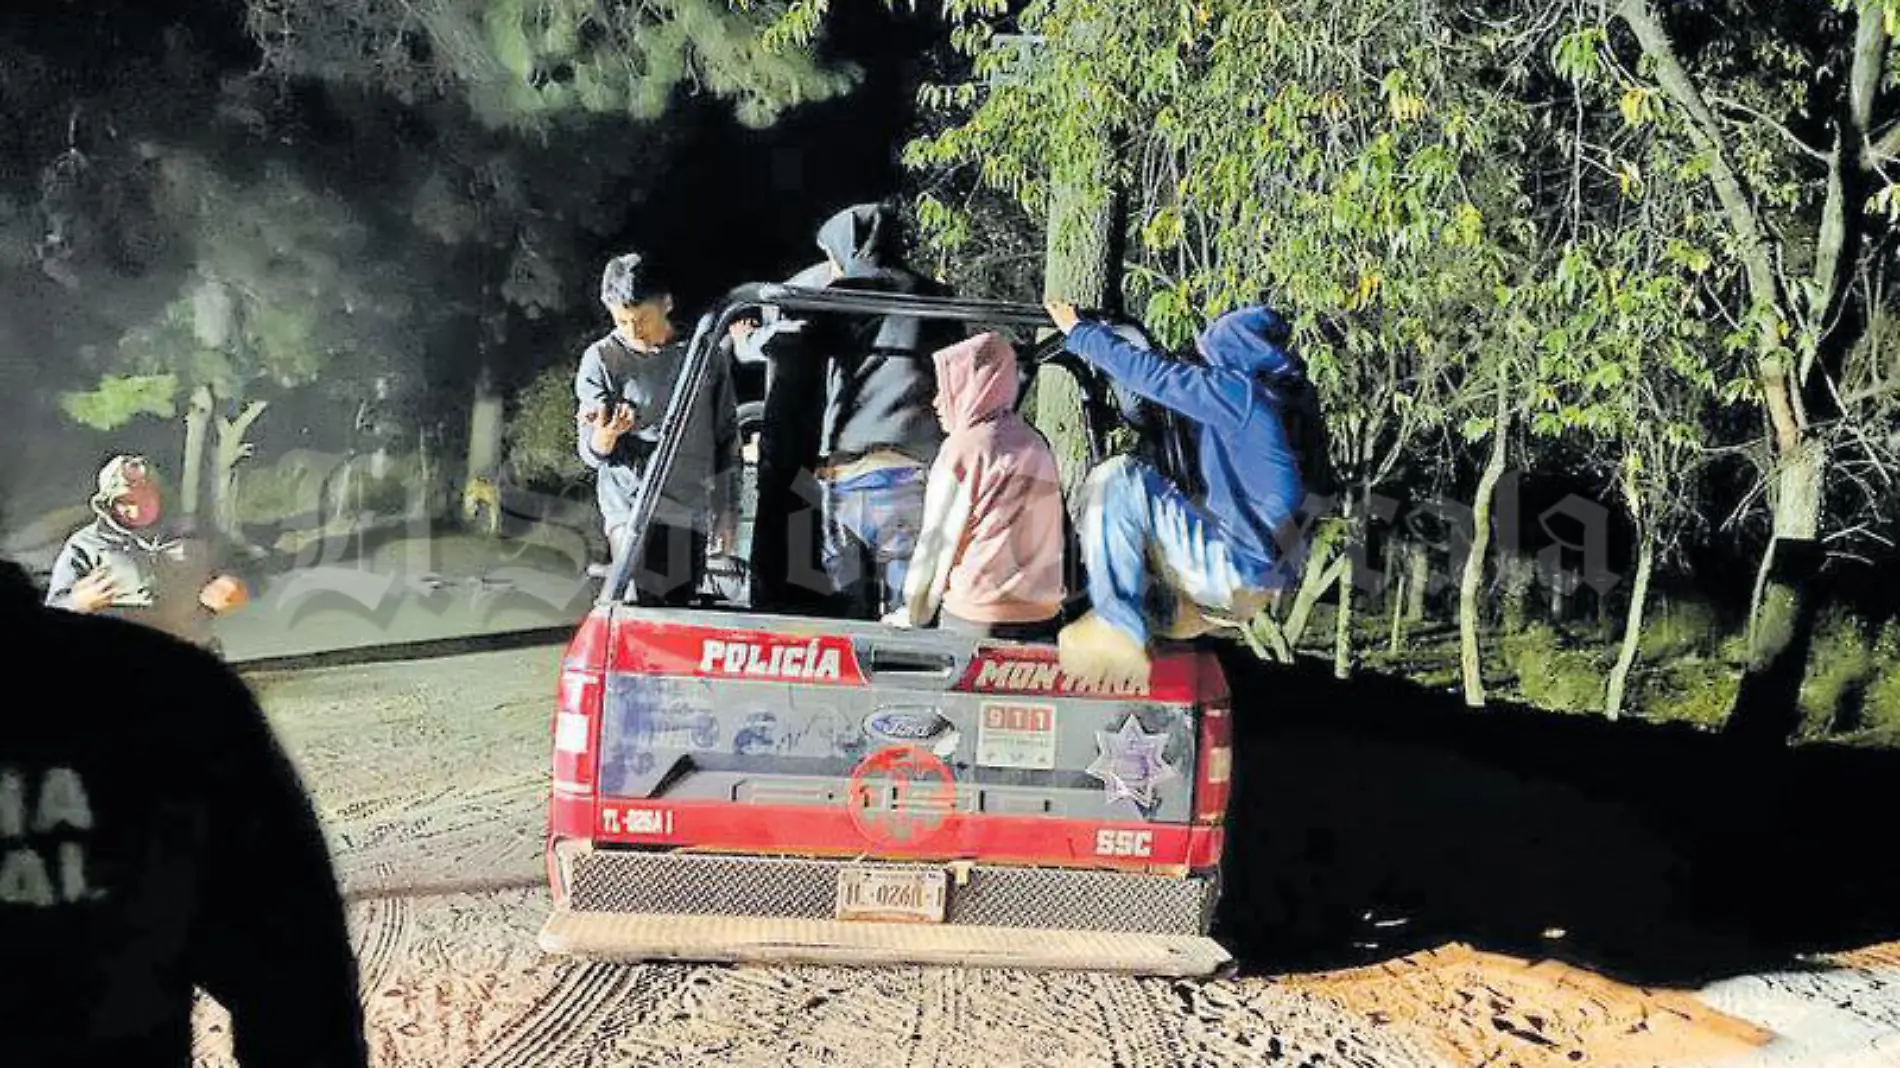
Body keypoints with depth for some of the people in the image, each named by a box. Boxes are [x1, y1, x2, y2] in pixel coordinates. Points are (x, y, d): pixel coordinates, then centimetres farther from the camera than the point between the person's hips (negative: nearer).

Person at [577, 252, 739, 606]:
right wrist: (605, 435, -30)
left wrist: (727, 510, 13)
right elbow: (592, 453, -6)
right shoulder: (600, 360, -2)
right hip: (632, 507, -3)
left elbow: (726, 437, 14)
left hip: (692, 511, 3)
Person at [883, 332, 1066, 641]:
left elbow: (937, 539, -2)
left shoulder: (965, 446, -5)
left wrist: (912, 614, 9)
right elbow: (1047, 540, 8)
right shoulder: (1035, 443, 11)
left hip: (979, 619, -5)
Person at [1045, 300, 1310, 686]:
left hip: (1245, 576, -10)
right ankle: (1171, 605, 8)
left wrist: (1078, 331, 2)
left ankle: (1117, 632, -18)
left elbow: (1148, 373, -10)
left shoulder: (1237, 391, -12)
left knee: (1118, 483, -18)